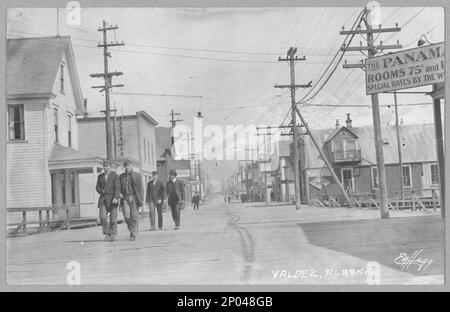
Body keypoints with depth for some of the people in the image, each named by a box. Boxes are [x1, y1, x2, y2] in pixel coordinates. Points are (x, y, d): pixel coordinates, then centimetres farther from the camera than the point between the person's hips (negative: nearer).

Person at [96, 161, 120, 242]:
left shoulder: (115, 175, -3)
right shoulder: (100, 176, 12)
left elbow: (117, 188, -12)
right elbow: (97, 187, 15)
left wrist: (115, 198, -25)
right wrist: (102, 191, -7)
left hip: (112, 199, -3)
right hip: (103, 199, 4)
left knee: (113, 218, -2)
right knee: (102, 216, -11)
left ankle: (113, 235, 10)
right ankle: (106, 234, 0)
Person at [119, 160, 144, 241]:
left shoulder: (137, 175, 3)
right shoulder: (121, 176, 14)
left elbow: (140, 188, -2)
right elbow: (119, 187, 20)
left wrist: (141, 199, -10)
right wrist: (120, 193, -2)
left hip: (134, 198, -3)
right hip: (125, 198, 3)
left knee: (134, 217, -5)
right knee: (126, 217, -8)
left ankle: (133, 235, 2)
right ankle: (135, 227, 18)